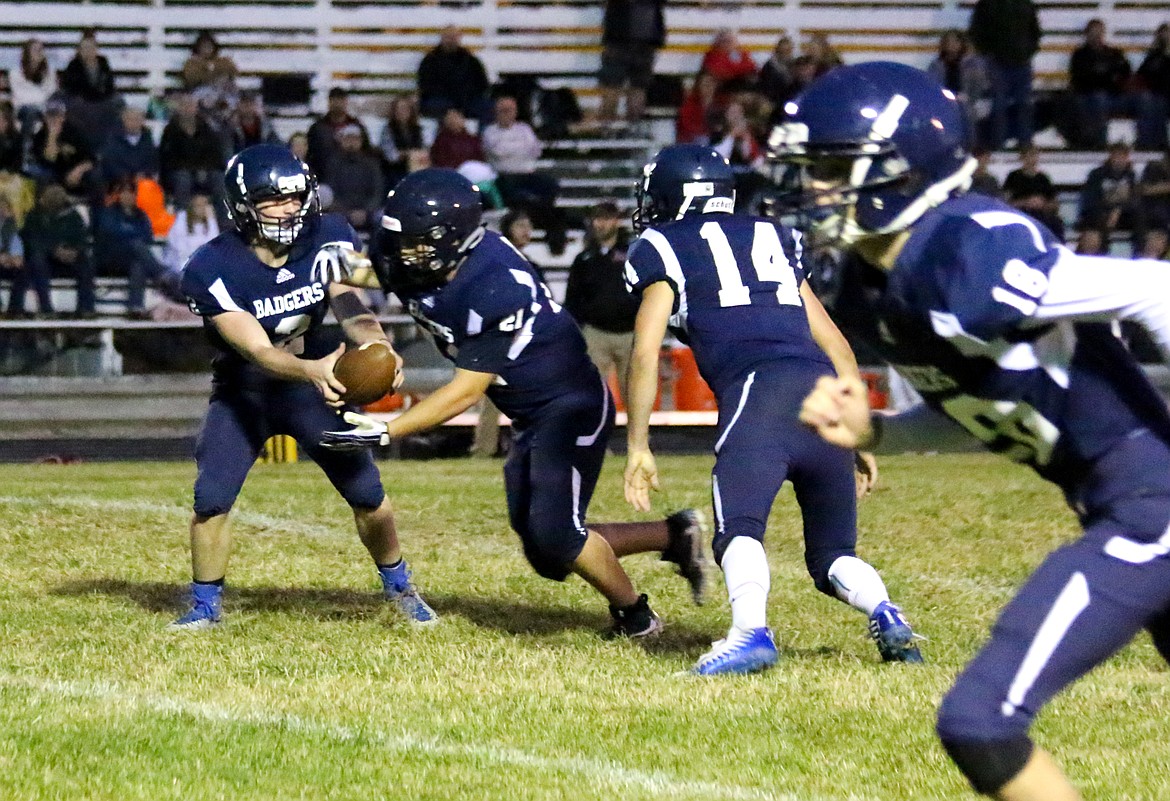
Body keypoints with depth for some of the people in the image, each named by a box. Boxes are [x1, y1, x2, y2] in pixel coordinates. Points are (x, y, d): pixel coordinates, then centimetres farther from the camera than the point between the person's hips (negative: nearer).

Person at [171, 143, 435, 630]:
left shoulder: (328, 239, -15)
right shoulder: (211, 270, -27)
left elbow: (349, 306, -25)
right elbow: (257, 351, -33)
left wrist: (377, 346, -49)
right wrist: (312, 369, -54)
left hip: (313, 380, 2)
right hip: (243, 391, -2)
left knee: (366, 492, -2)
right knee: (211, 499, -15)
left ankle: (398, 587, 23)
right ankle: (205, 605, 7)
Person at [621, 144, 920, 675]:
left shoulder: (663, 248, 16)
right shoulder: (772, 238, 31)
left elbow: (646, 351, 6)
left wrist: (637, 446, 10)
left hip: (758, 391, -5)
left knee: (739, 527, -19)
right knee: (833, 555, 12)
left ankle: (751, 632, -45)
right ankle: (885, 615, -16)